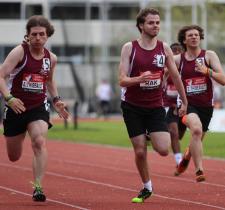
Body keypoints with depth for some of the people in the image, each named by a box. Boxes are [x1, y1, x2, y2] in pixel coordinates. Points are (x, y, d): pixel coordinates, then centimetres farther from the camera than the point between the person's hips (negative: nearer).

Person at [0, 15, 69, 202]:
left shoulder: (51, 58, 3)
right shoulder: (19, 52, -12)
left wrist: (56, 99, 12)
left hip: (39, 108, 2)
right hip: (16, 107, -2)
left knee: (40, 142, -26)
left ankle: (38, 187, -25)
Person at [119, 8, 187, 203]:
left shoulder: (164, 48, 0)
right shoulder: (129, 48, -7)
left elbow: (175, 76, 10)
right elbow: (122, 80, -12)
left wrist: (184, 102, 13)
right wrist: (139, 79, -31)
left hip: (155, 107, 2)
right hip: (132, 106, -2)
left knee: (163, 150, -12)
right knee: (140, 151, -2)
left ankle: (152, 138, 24)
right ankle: (147, 187, 20)